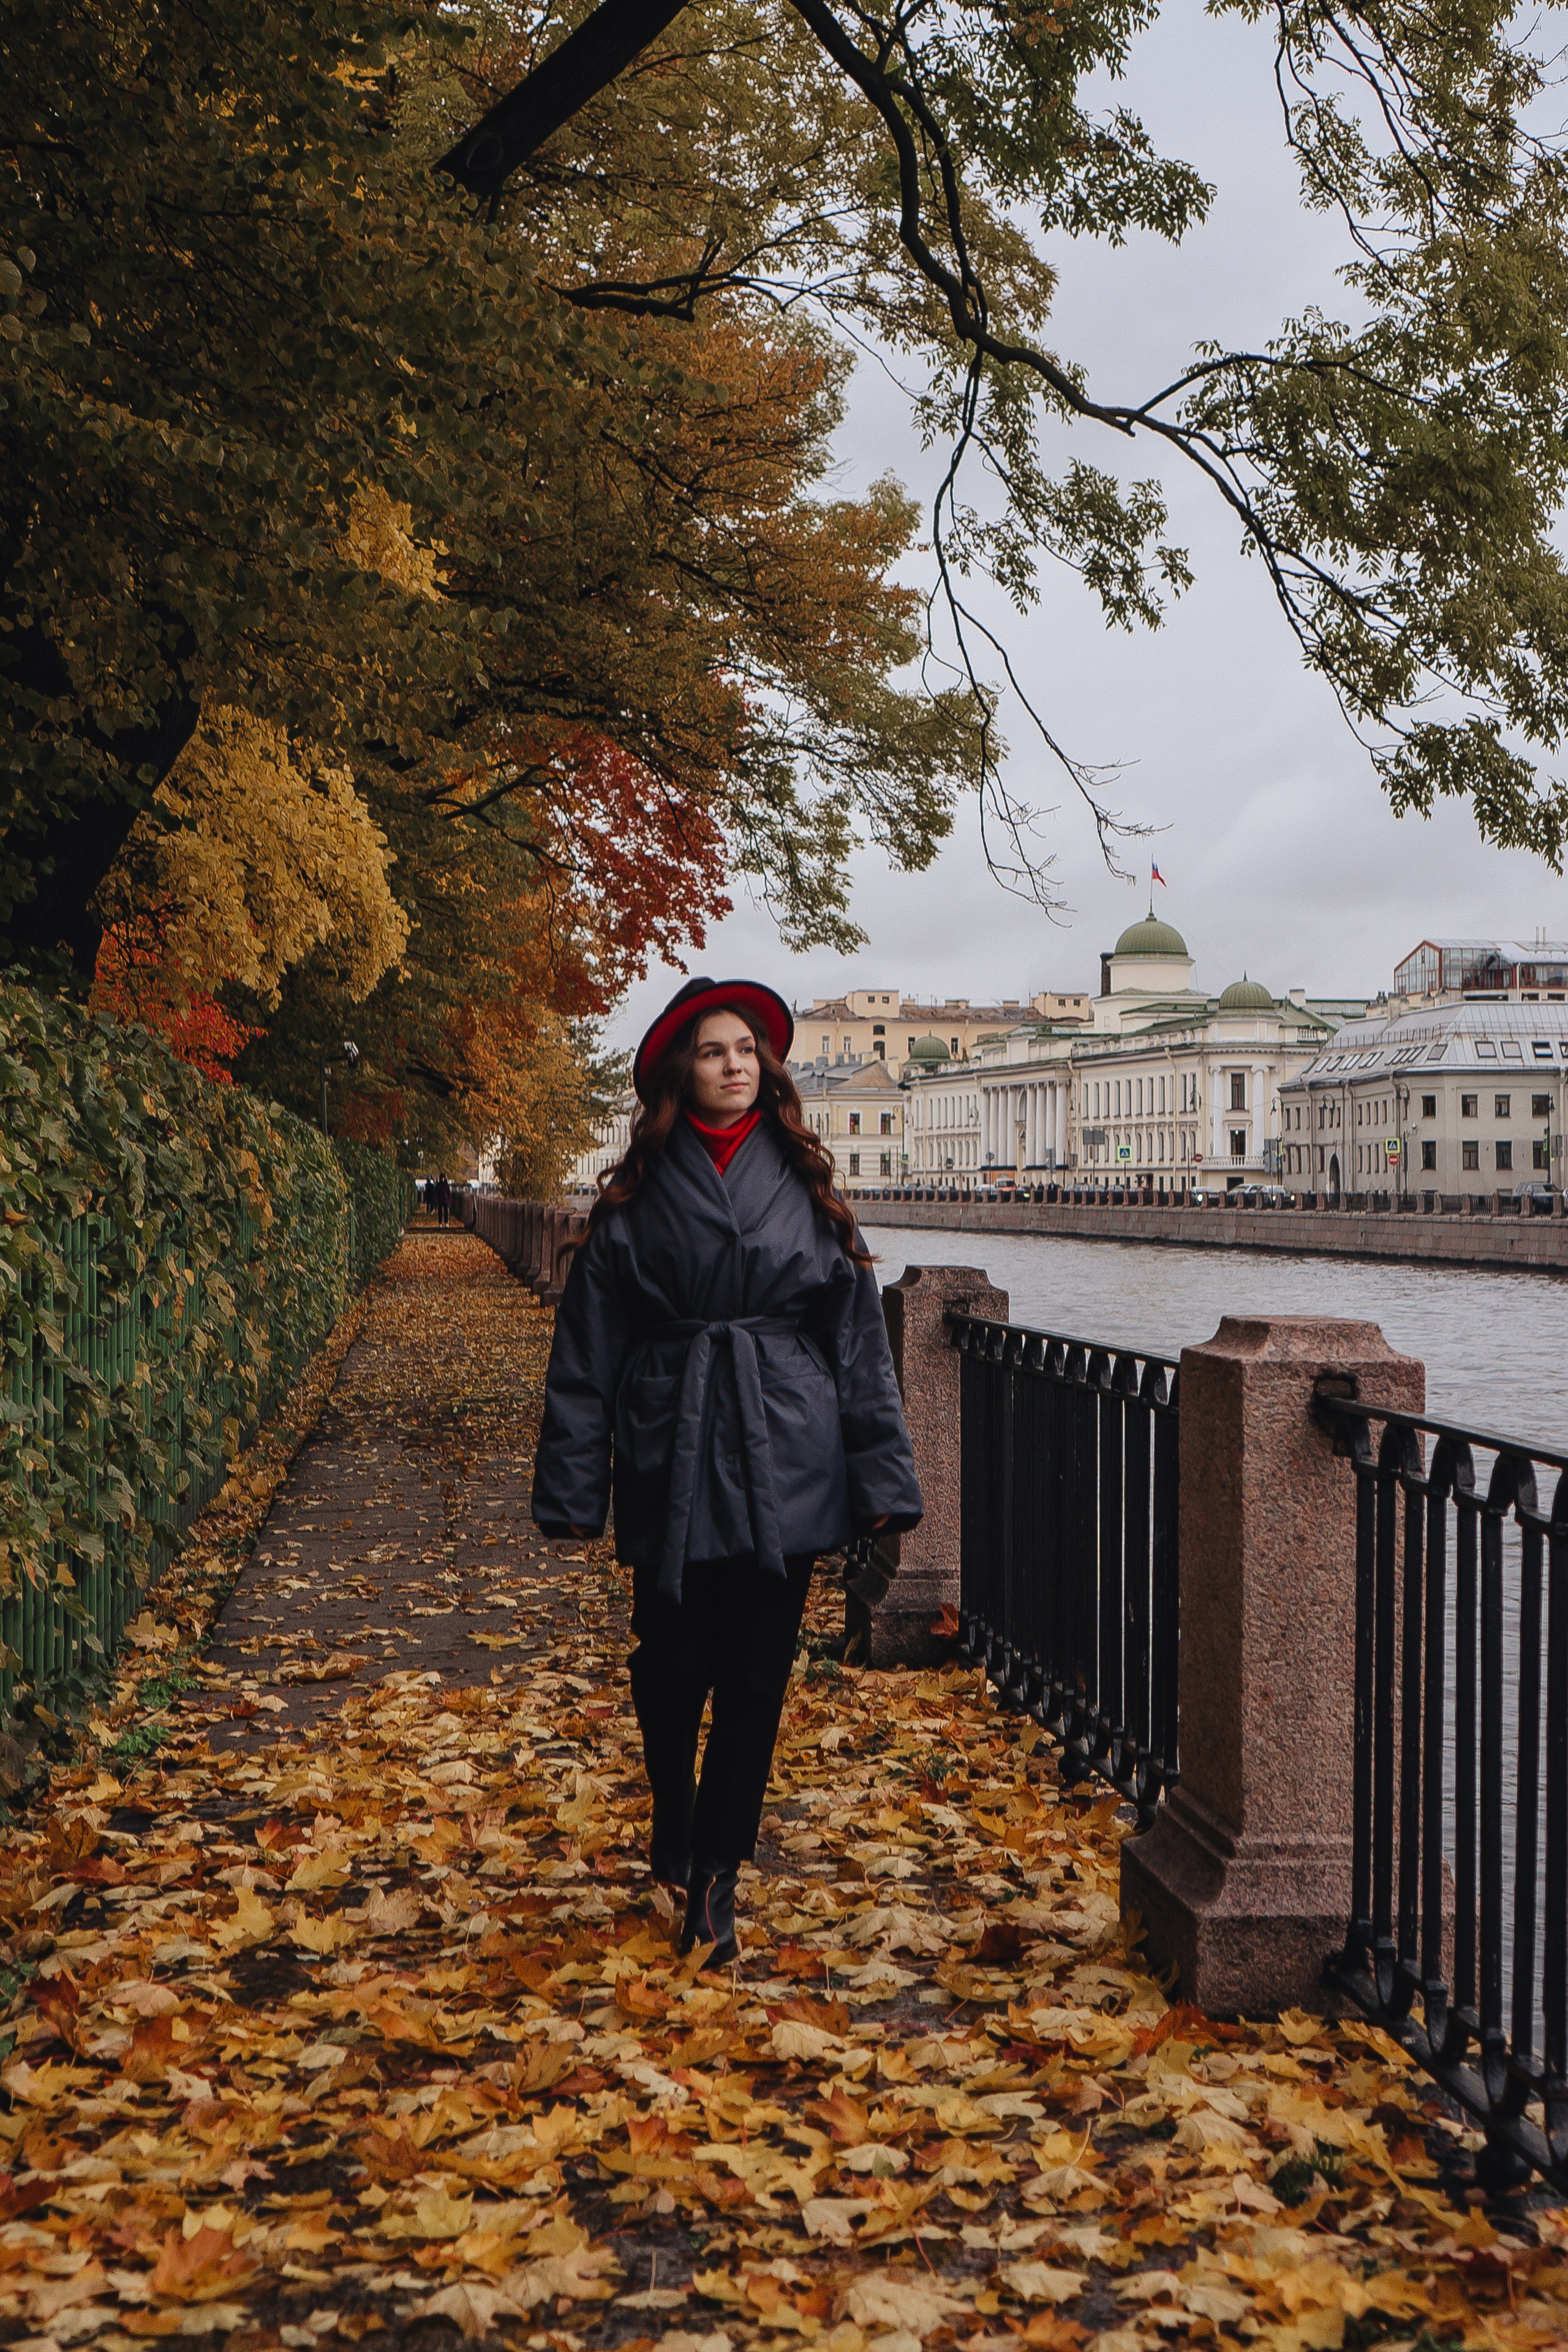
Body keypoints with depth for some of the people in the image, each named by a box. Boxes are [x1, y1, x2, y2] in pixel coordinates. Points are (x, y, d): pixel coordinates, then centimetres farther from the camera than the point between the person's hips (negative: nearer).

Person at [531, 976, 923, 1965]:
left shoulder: (804, 1186, 6)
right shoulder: (638, 1197, 3)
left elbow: (858, 1336, 5)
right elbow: (588, 1347, 3)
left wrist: (882, 1476, 0)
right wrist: (573, 1488, -2)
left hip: (783, 1464, 1)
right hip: (670, 1463, 0)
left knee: (758, 1672, 2)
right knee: (673, 1665, 7)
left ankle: (715, 1872, 13)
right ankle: (676, 1825, 34)